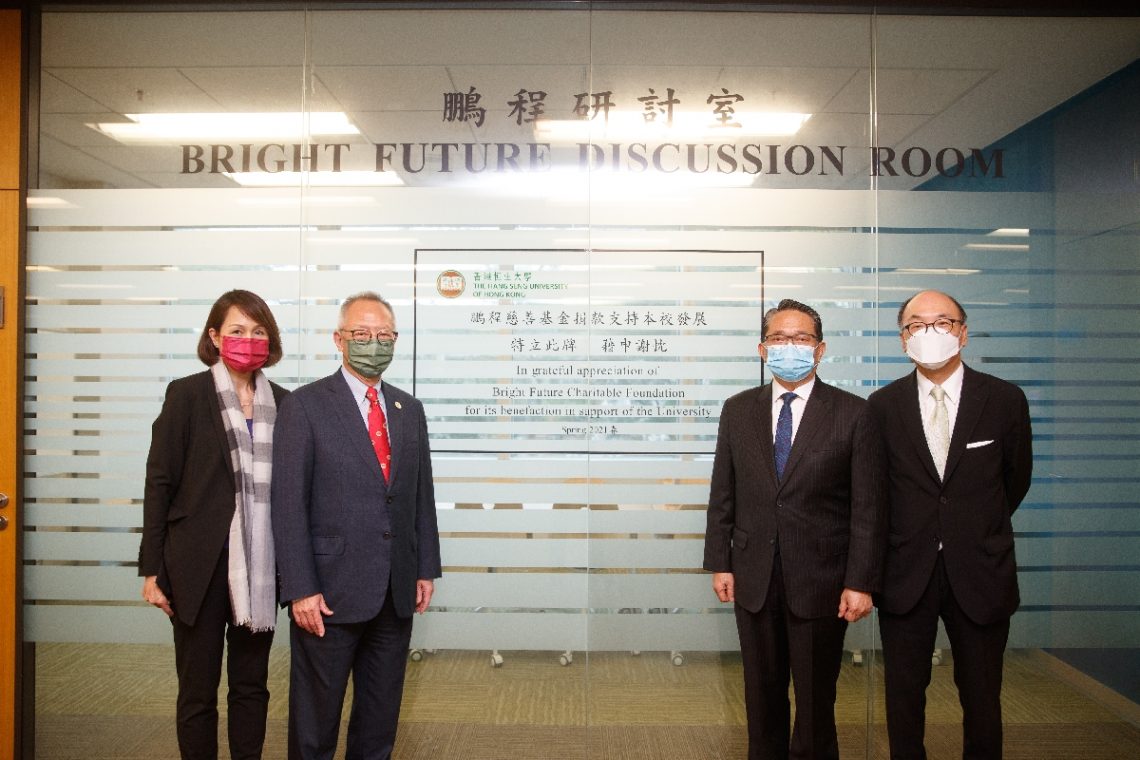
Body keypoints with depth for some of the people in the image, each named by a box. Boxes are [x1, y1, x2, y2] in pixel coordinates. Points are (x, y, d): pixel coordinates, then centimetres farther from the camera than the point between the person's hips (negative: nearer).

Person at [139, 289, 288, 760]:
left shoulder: (283, 403, 6)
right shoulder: (186, 394, -3)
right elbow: (159, 482, -3)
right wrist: (152, 569, -6)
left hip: (261, 566, 3)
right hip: (201, 566, -3)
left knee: (251, 685, 14)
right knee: (198, 690, 9)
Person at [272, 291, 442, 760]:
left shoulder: (409, 410, 10)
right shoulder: (304, 405, -6)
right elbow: (289, 504, -10)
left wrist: (426, 568, 8)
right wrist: (301, 589, -14)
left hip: (397, 592, 5)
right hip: (331, 589, -4)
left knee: (381, 712, 17)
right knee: (316, 711, 11)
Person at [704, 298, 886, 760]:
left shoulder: (852, 414, -4)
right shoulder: (737, 410, 5)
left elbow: (868, 507, -6)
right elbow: (722, 494, 6)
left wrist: (861, 582, -9)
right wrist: (720, 563, 3)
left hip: (821, 582, -2)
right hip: (754, 579, 3)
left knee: (815, 696, 11)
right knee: (762, 692, 15)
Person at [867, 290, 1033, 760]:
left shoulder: (1005, 400, -2)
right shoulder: (882, 405, -3)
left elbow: (1016, 478, 11)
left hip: (979, 574, 0)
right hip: (906, 574, 0)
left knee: (982, 699, 12)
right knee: (903, 696, 12)